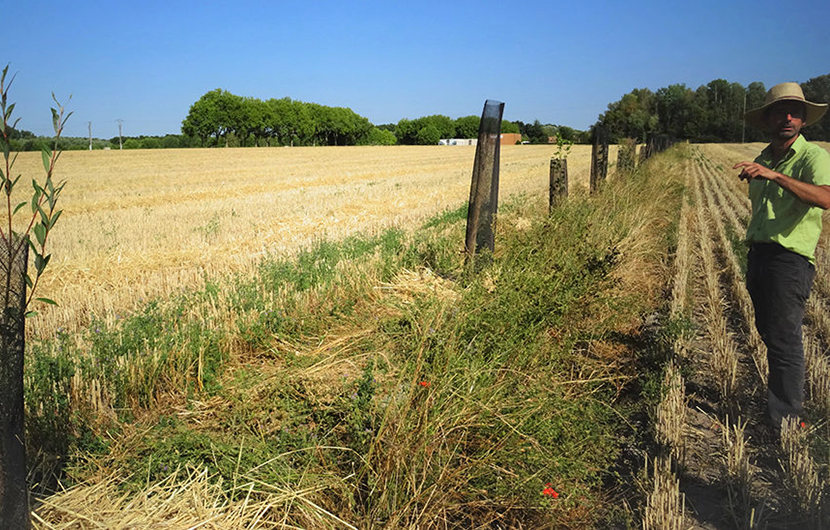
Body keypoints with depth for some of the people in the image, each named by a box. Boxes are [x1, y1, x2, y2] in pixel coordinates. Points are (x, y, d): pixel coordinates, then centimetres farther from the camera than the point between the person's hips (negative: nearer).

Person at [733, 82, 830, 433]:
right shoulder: (761, 160, 14)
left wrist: (775, 175, -36)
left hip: (790, 259, -7)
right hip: (757, 255, 7)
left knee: (784, 340, -5)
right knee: (768, 332, 15)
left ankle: (784, 422, 5)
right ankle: (784, 397, 31)